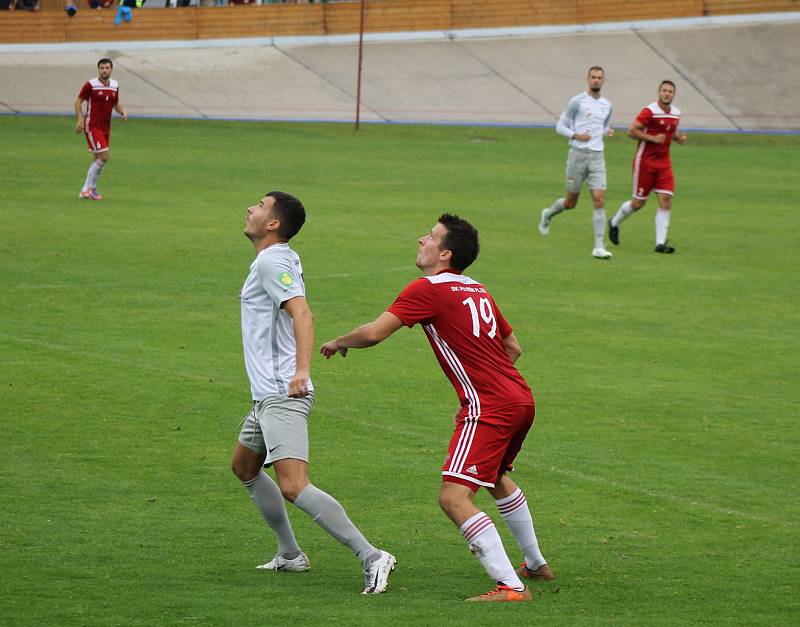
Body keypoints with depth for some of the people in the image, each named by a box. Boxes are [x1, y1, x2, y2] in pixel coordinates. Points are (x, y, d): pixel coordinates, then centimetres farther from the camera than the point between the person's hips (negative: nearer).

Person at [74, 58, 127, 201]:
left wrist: (122, 112, -1)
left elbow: (116, 103, 20)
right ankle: (88, 188, -7)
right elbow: (78, 101, -7)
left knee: (97, 160, 10)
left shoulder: (115, 86, 8)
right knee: (103, 157, -15)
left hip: (105, 127, 7)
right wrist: (81, 119, -20)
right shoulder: (90, 85, -10)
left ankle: (90, 189, 20)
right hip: (92, 126, -7)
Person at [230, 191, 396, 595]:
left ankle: (371, 558, -27)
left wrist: (301, 370, -38)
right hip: (268, 395, 11)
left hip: (283, 396, -11)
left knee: (293, 487, -22)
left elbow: (301, 313, -27)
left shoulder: (272, 263, -14)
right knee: (244, 467, 27)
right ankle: (290, 555, 33)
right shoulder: (281, 259, 16)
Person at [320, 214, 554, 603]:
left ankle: (511, 587, -20)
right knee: (496, 478, 33)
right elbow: (512, 347, 23)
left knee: (454, 497, -13)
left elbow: (374, 333, -15)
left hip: (490, 408, -9)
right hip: (520, 399, 10)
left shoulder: (427, 290, -10)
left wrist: (338, 343, 5)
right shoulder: (477, 290, 16)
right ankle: (536, 565, 45)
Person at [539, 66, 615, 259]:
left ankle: (599, 247, -10)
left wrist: (608, 132, 4)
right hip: (578, 154, -3)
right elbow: (560, 126, -2)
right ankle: (548, 214, 39)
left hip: (597, 156, 4)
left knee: (599, 200, -10)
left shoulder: (607, 105, 11)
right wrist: (576, 136, -19)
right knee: (571, 202, 5)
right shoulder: (577, 102, -5)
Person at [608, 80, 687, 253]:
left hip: (664, 163, 6)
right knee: (638, 202, 3)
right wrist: (652, 138, -24)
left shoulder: (676, 113, 7)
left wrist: (679, 137, 4)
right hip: (645, 161, -6)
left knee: (666, 201, -7)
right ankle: (614, 223, 32)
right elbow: (631, 131, -16)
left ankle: (660, 243, -7)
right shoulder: (649, 111, -15)